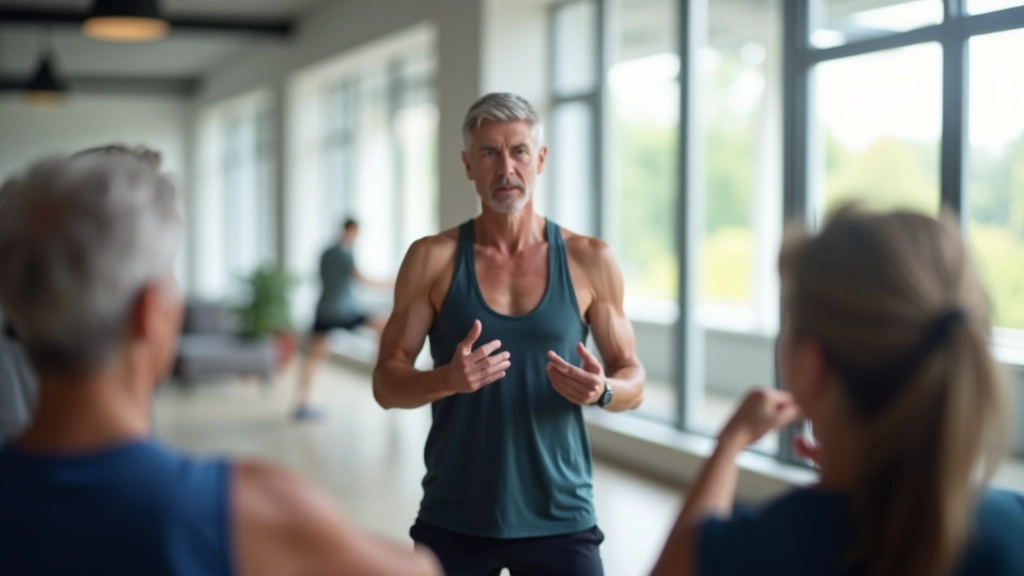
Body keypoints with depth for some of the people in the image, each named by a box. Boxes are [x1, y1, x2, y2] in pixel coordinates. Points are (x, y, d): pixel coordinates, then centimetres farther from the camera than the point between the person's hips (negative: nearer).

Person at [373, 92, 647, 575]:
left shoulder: (589, 261, -1)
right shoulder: (433, 259, -2)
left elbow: (633, 381, 6)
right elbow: (387, 384, -2)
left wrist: (602, 391, -17)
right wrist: (447, 379, -22)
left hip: (559, 518, 0)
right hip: (453, 518, 0)